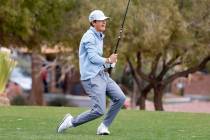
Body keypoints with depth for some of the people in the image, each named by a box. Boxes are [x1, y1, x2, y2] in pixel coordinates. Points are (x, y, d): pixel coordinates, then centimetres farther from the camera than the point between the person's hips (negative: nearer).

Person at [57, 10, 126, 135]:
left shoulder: (99, 37, 20)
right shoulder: (89, 37, -11)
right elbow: (93, 57, -18)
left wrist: (108, 63, 11)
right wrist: (108, 60, -4)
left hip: (102, 74, 10)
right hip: (92, 77, -10)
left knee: (120, 98, -3)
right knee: (99, 110, -16)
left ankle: (103, 127, 4)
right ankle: (71, 121, 2)